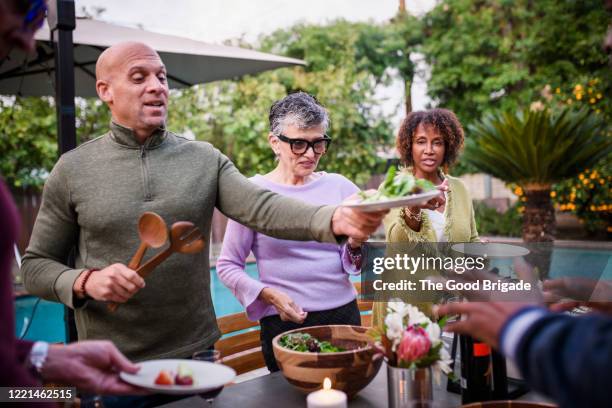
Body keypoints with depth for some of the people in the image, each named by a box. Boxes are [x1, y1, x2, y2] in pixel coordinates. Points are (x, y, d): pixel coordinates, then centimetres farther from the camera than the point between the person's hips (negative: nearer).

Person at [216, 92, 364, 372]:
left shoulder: (339, 186, 2)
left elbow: (351, 267, 7)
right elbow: (227, 266, -2)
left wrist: (355, 246, -14)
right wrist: (268, 294, -16)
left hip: (343, 314, 3)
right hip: (284, 322, -3)